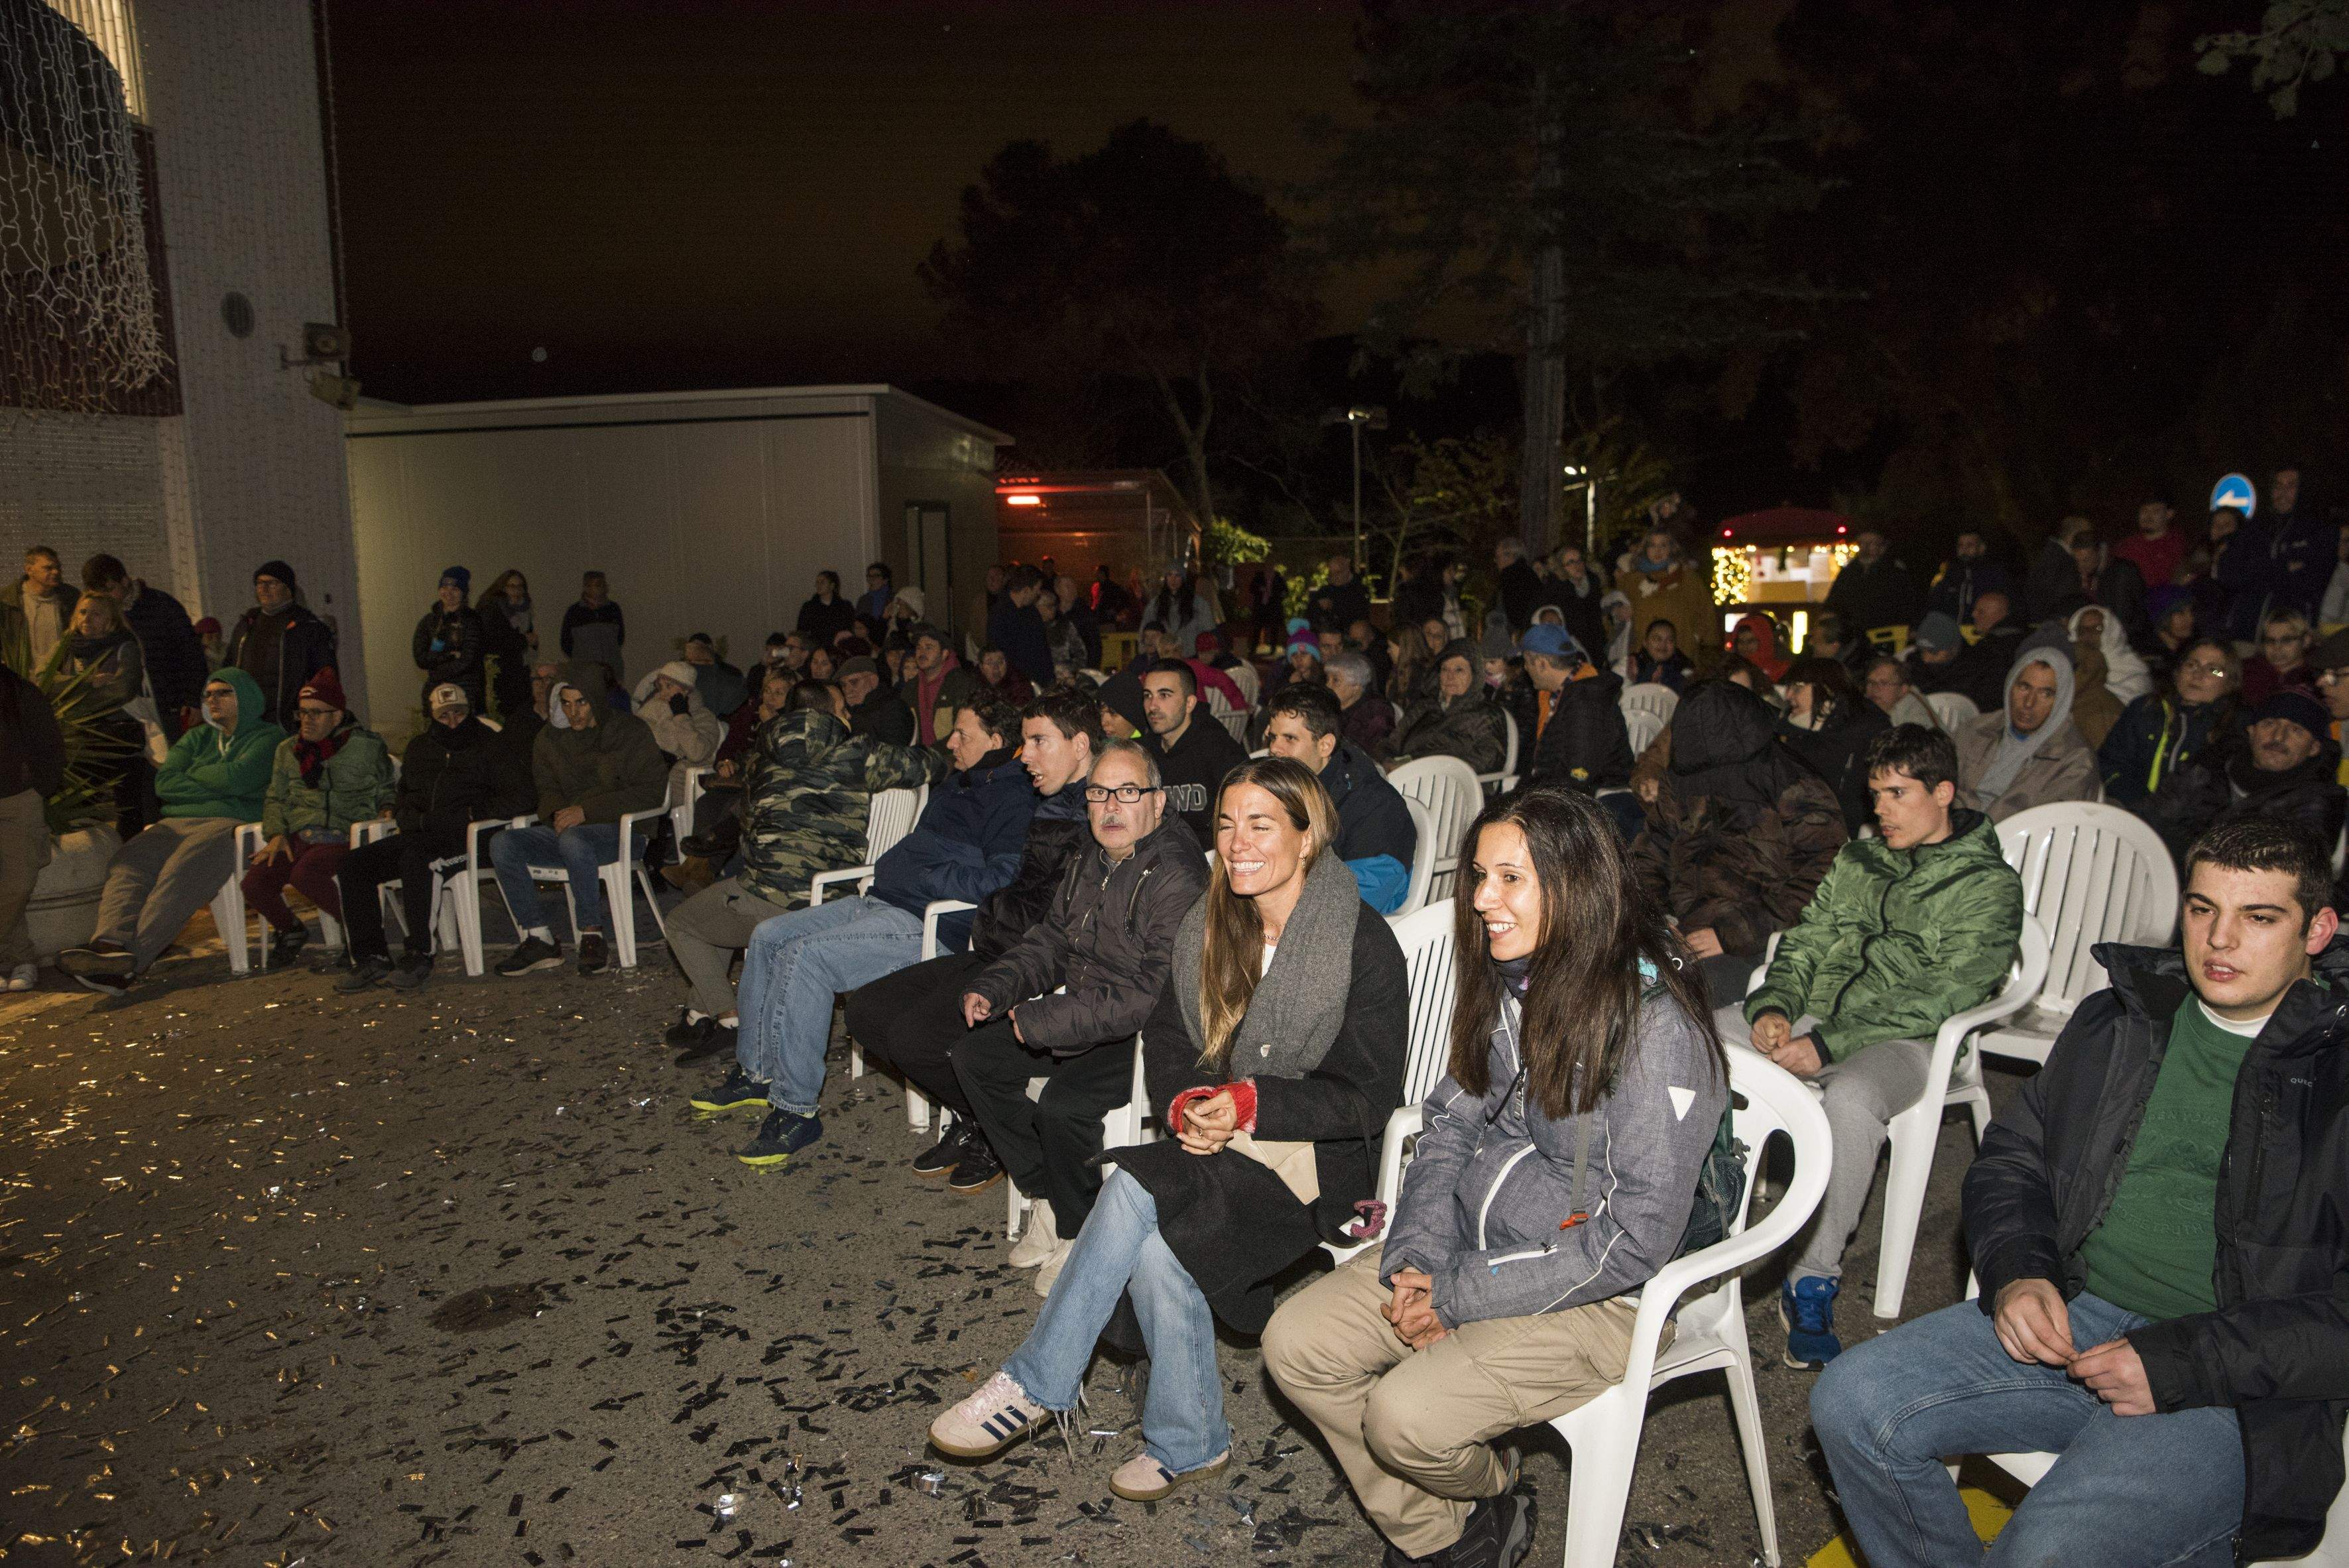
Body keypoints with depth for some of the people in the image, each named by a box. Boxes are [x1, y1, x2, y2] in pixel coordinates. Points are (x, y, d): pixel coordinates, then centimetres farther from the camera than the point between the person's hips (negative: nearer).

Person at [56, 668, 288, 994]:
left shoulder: (268, 737, 10)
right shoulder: (197, 738, 29)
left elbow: (237, 778, -9)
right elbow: (164, 783, 13)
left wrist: (192, 775, 8)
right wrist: (216, 785, 0)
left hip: (230, 824, -6)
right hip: (179, 822, 6)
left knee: (183, 870, -35)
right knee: (129, 862, -25)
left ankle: (133, 959, -48)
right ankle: (110, 944, -45)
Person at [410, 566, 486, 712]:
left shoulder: (473, 620, 1)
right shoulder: (428, 622, 13)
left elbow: (467, 662, -6)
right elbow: (421, 660, 4)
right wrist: (451, 656, -6)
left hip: (468, 691, -4)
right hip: (436, 690, 4)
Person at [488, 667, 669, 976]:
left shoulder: (632, 732, -2)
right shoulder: (549, 739, 14)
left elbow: (652, 791, -9)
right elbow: (546, 789, 20)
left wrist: (587, 810, -16)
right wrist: (557, 813, -7)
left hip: (618, 829, -6)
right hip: (565, 829, 6)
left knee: (573, 840, -38)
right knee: (502, 844, -19)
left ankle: (592, 936, -25)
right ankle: (538, 938, -17)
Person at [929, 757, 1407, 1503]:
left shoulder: (1364, 944, -11)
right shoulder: (1210, 926, 7)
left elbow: (1370, 1095, -11)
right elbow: (1165, 1037, 11)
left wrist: (1250, 1104, -21)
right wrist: (1187, 1104, -11)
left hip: (1320, 1155, -5)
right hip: (1220, 1140, 5)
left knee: (1138, 1187, -27)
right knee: (1153, 1240, -26)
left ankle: (1037, 1384, -12)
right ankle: (1189, 1442, -5)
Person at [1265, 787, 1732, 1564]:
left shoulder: (1657, 1026, -23)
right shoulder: (1510, 984, 2)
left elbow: (1636, 1239, -22)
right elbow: (1450, 1126, 8)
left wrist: (1459, 1295, -19)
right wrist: (1416, 1257, -8)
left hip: (1591, 1296, -7)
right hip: (1469, 1250, 7)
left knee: (1406, 1414, -23)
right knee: (1295, 1343, -4)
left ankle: (1491, 1502, 13)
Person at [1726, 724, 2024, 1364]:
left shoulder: (1989, 886, -2)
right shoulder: (1858, 858, 17)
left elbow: (1943, 996, -13)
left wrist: (1827, 1044, -21)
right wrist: (1774, 1006, -9)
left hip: (1902, 1041, -6)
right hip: (1813, 1013, 6)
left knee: (1850, 1099, -39)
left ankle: (1812, 1283, -27)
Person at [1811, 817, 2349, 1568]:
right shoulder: (2118, 1019, 13)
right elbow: (2011, 1156, 17)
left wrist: (2183, 1363, -16)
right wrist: (2017, 1274, -2)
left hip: (2239, 1387, -5)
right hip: (2070, 1314, 6)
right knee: (1852, 1402, -12)